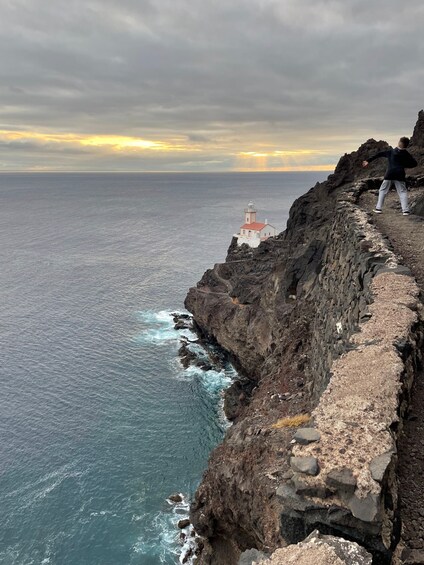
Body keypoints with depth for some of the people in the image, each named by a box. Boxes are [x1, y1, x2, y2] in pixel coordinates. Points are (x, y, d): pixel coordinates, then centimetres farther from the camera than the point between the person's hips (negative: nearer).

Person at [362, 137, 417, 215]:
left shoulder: (391, 151, 4)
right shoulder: (406, 154, 5)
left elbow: (379, 154, 6)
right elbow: (414, 163, 8)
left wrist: (368, 161, 12)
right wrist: (405, 165, 16)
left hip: (389, 174, 0)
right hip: (400, 175, 1)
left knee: (383, 190, 12)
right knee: (402, 192, 5)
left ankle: (378, 208, 6)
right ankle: (405, 210, -6)